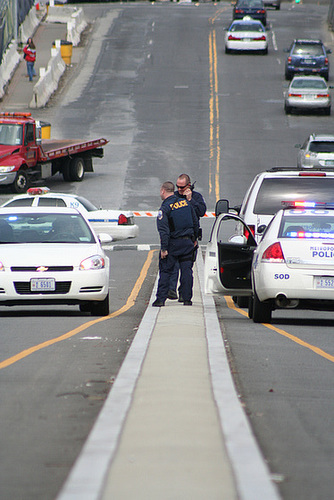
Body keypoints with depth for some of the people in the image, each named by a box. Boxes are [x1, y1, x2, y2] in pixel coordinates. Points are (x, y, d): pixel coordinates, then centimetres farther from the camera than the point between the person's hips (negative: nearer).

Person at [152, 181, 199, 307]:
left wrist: (164, 248, -16)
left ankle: (161, 299, 0)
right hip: (188, 242, 5)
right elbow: (195, 222, 14)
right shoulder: (186, 202, 8)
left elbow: (163, 230, -17)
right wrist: (194, 239, 24)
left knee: (165, 271, 3)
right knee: (186, 270, 7)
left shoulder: (165, 208, -10)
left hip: (173, 243, -5)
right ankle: (187, 299, 6)